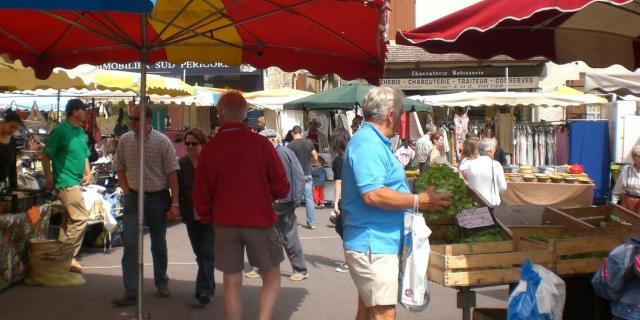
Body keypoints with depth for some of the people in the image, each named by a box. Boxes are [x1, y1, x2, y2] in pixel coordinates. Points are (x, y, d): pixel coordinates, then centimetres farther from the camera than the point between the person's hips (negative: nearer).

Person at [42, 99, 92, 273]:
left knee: (69, 219, 11)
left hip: (77, 182, 9)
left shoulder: (81, 132, 14)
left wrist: (88, 172, 10)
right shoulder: (60, 131, -11)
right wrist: (49, 178, -10)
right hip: (66, 182, -9)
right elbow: (45, 155, -9)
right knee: (81, 217, -13)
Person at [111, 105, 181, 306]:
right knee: (130, 244, -6)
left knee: (158, 244, 12)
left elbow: (172, 173, -8)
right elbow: (119, 168, 13)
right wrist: (126, 191, 1)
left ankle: (161, 283, 31)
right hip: (133, 198, 2)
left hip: (158, 198, -2)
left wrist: (175, 203, -12)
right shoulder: (124, 140, 1)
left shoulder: (162, 142, -8)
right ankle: (130, 292, -4)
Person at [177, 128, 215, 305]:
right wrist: (177, 209, 2)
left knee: (206, 251, -9)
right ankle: (208, 285, 29)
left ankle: (204, 289, -9)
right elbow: (177, 189, 9)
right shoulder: (181, 164, 4)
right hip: (191, 216, 5)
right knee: (200, 253, 14)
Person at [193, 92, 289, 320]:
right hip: (260, 220, -1)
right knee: (271, 278, 12)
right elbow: (281, 187, -6)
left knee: (232, 282, 11)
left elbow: (201, 195, 1)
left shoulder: (209, 149, -6)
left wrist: (207, 218, 19)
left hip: (225, 223, 2)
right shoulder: (261, 144, -11)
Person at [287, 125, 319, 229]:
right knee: (309, 199, 5)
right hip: (307, 174, 2)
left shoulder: (290, 145, -10)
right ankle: (311, 223, 5)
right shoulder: (308, 143, -1)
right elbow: (315, 157, 4)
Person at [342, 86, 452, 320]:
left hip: (374, 243, 11)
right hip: (374, 245, -11)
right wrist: (418, 201, -21)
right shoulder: (367, 143, -18)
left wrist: (418, 193, 23)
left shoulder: (374, 141, 16)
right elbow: (372, 194, -28)